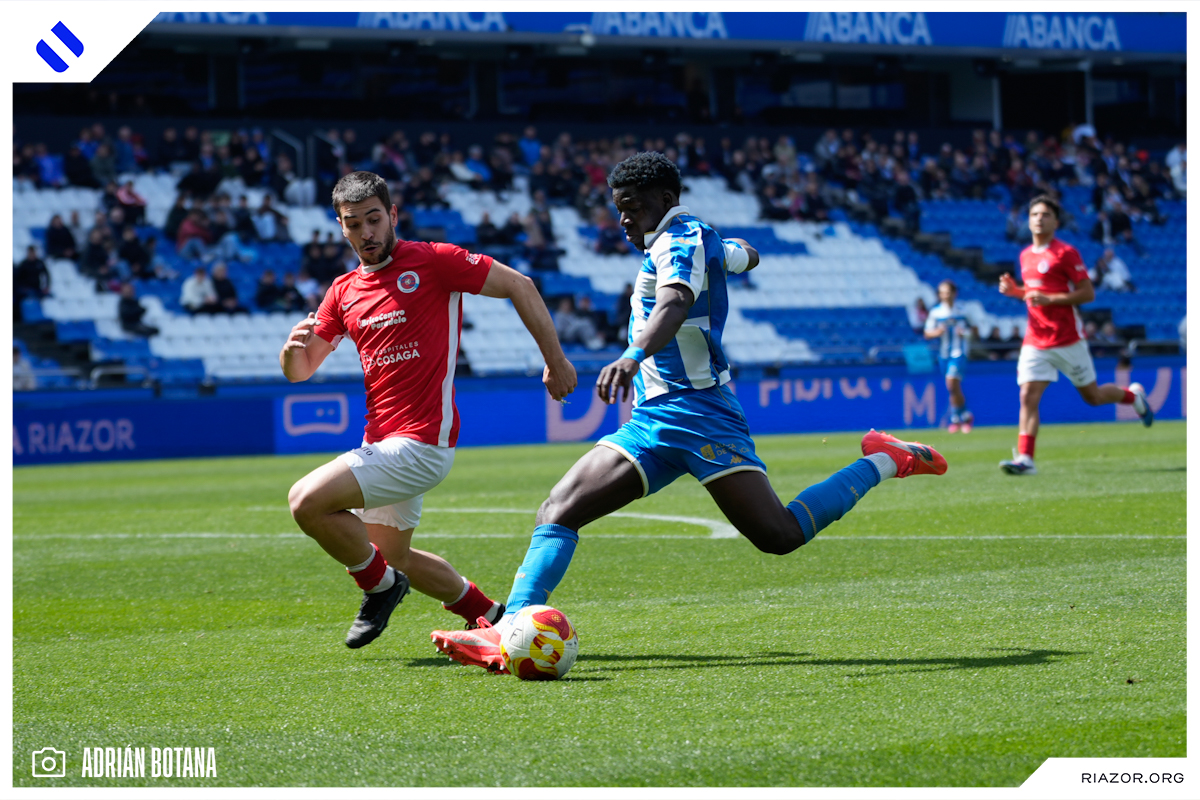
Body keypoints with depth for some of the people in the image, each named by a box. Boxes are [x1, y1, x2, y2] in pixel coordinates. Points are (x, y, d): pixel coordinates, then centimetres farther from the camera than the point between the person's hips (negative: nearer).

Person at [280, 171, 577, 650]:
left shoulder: (432, 261, -9)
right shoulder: (344, 291, 11)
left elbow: (519, 287, -4)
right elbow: (299, 371, 13)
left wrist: (555, 360, -4)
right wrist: (294, 345, -11)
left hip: (421, 442, -8)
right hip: (380, 443, 8)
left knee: (306, 501, -20)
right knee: (394, 556, 20)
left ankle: (379, 586, 3)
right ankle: (492, 617, 36)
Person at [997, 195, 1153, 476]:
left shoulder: (1065, 253, -10)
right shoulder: (1026, 255, 12)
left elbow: (1088, 293, -12)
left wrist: (1049, 299, -21)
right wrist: (1015, 291, 4)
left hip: (1067, 340, -5)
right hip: (1035, 341, 5)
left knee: (1092, 396, 9)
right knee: (1028, 397, -11)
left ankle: (1134, 395, 38)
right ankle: (1024, 458, -16)